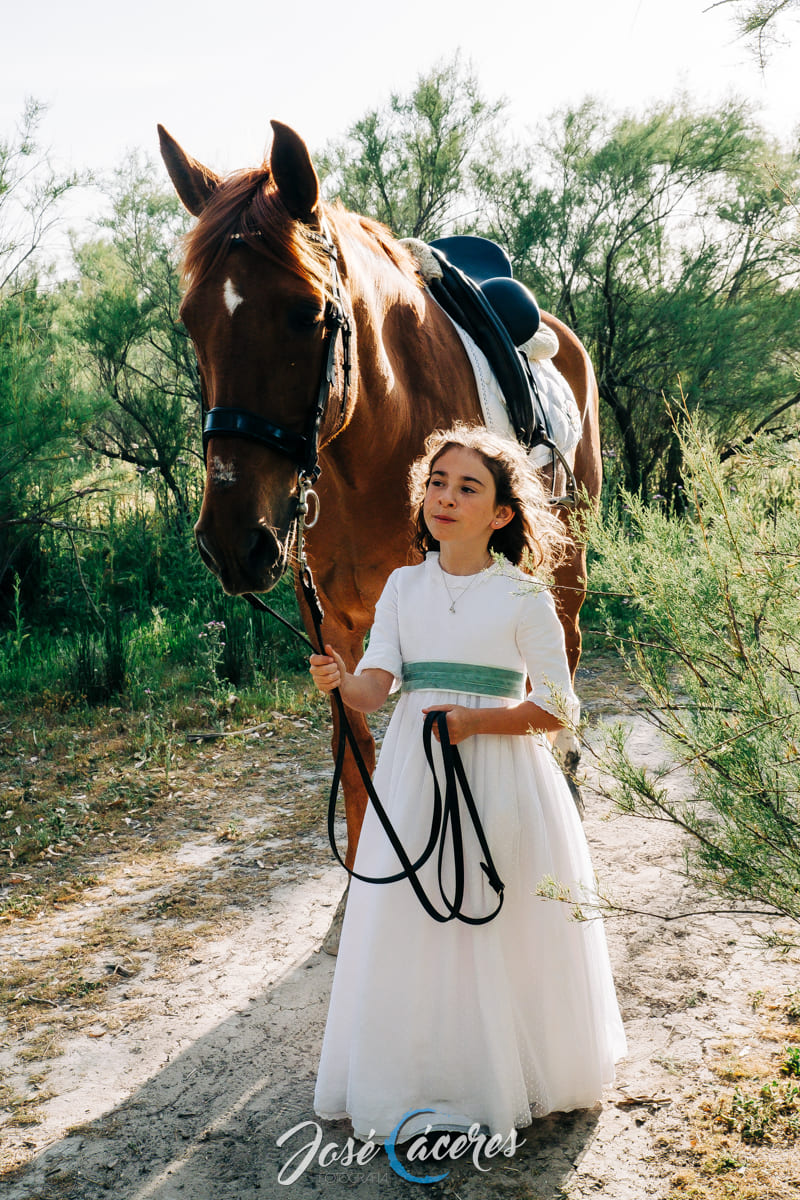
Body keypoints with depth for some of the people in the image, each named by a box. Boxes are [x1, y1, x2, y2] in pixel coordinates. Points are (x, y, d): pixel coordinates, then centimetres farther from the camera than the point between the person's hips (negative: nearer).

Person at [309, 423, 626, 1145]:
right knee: (412, 927, 5)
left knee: (503, 934, 2)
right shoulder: (404, 586, 6)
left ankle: (512, 1076, 24)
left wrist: (475, 719, -19)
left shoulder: (524, 597, -4)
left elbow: (557, 708, -6)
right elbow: (376, 686, -5)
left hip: (501, 780, -3)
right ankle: (420, 1080, 23)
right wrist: (341, 681, -27)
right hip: (414, 776, 3)